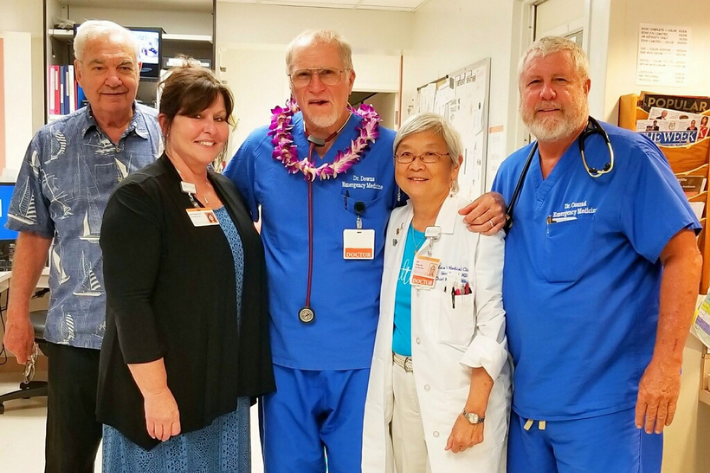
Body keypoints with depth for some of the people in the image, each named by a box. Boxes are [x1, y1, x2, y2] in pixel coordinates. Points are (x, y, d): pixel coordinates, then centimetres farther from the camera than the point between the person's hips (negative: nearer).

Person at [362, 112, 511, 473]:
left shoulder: (479, 227, -14)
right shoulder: (395, 222, 5)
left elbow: (493, 324, -15)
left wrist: (474, 412, -17)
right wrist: (395, 378, 7)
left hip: (458, 388, -5)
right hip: (396, 381, 6)